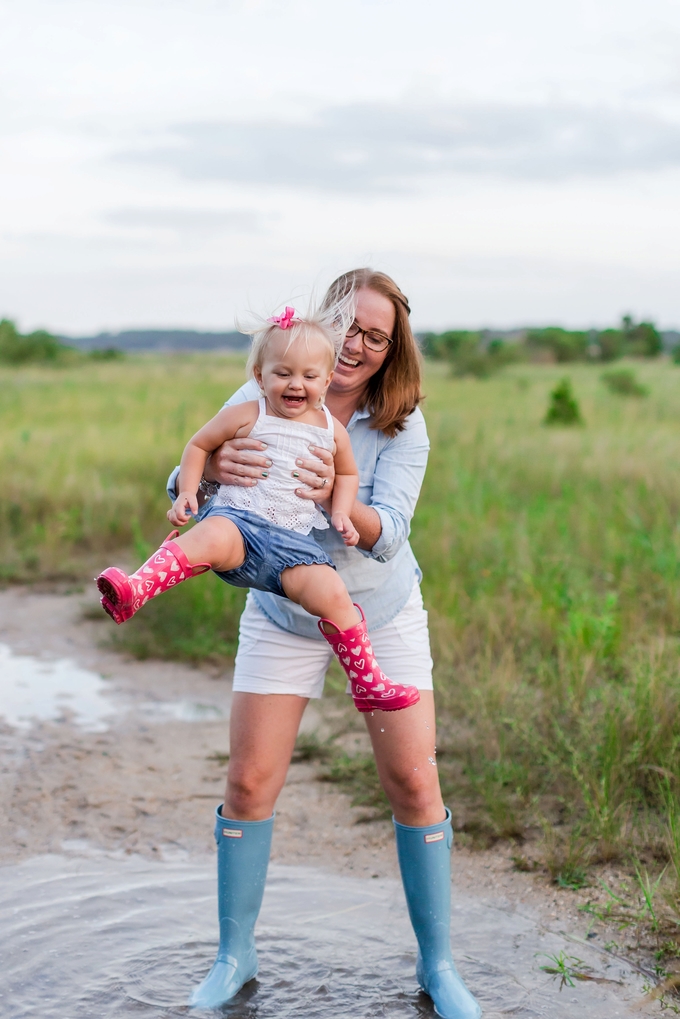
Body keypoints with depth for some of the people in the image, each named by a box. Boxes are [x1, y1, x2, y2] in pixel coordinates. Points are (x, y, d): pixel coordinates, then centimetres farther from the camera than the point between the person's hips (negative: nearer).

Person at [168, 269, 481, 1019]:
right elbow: (183, 487, -15)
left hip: (381, 613, 0)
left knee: (413, 782, -3)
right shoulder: (262, 400, -14)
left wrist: (334, 500, -47)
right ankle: (234, 956, 19)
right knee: (249, 782, -1)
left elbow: (387, 533, -25)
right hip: (281, 615, 1)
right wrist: (211, 470, -40)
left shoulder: (402, 423, -15)